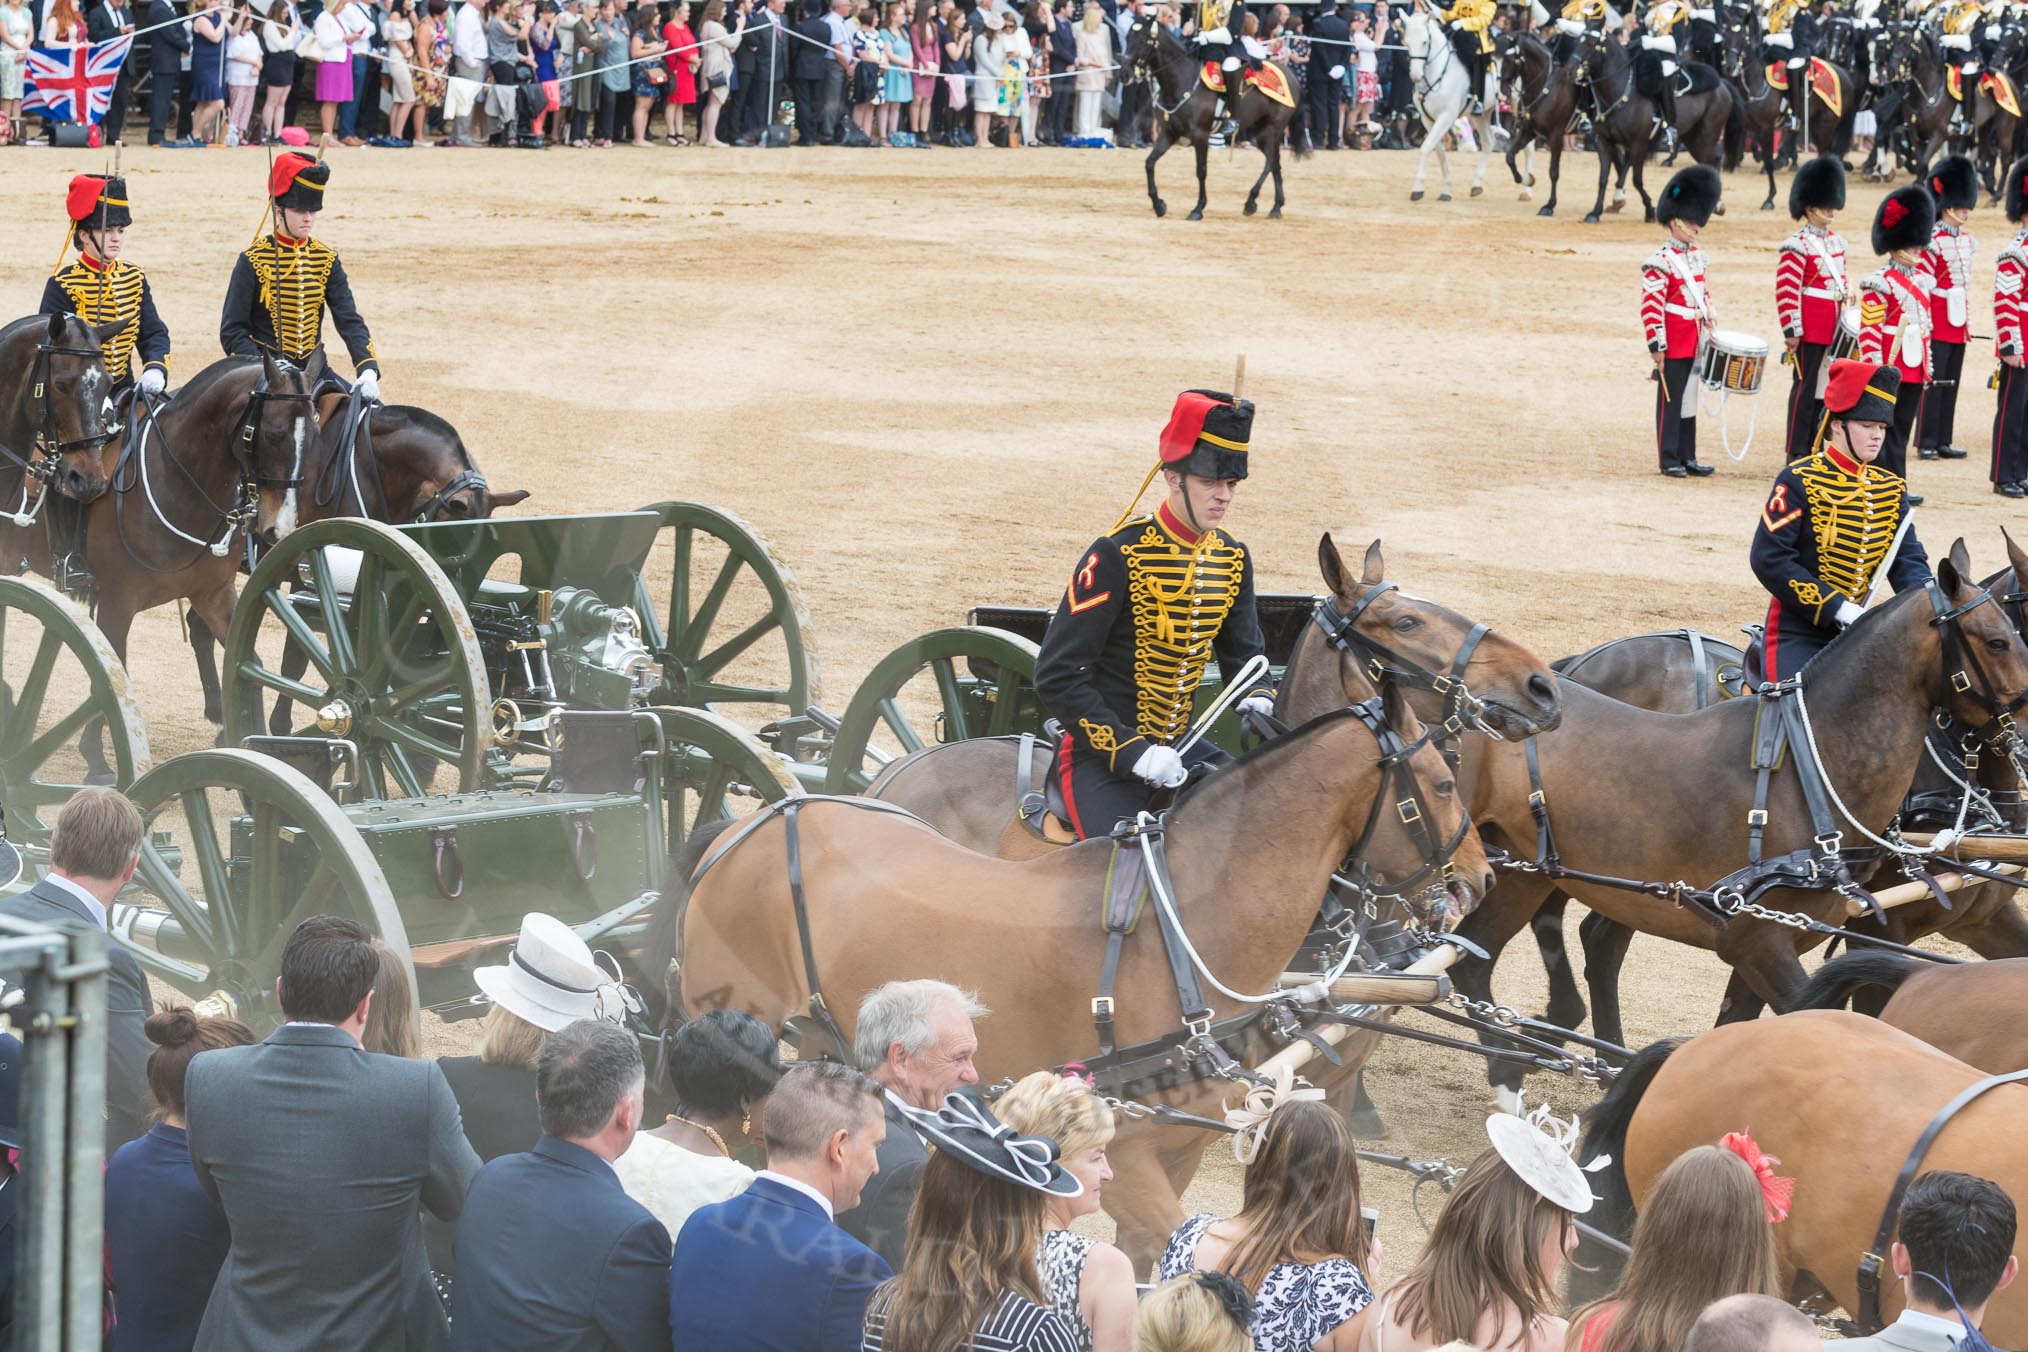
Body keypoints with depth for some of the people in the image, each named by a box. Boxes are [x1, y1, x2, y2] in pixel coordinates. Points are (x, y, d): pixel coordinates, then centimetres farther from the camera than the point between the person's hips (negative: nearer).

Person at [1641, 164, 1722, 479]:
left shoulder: (1696, 256, 10)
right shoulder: (1661, 262, -15)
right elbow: (1651, 307, -17)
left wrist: (1709, 312, 7)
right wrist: (1656, 345, -19)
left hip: (1694, 340, 8)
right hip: (1673, 341, -8)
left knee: (1689, 397, 12)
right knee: (1670, 398, -1)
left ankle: (1688, 456, 17)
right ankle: (1669, 459, 5)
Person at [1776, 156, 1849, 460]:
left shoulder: (1836, 242, 13)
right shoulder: (1797, 246, -12)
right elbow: (1786, 291, -16)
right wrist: (1791, 331, -18)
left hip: (1832, 329, 8)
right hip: (1810, 328, -8)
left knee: (1823, 385, 10)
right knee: (1805, 386, -5)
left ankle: (1813, 445, 17)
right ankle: (1797, 453, -1)